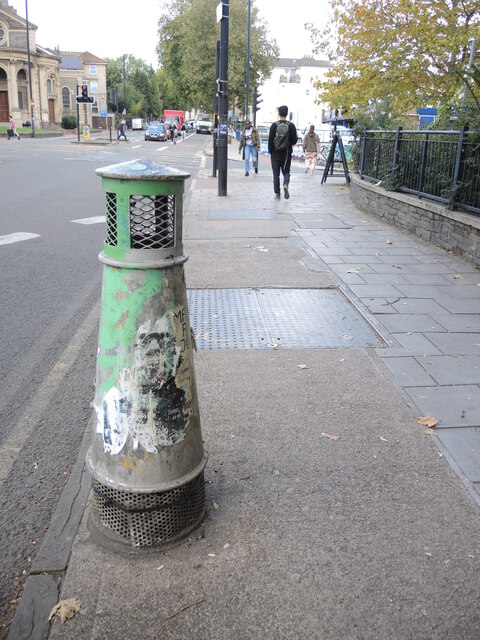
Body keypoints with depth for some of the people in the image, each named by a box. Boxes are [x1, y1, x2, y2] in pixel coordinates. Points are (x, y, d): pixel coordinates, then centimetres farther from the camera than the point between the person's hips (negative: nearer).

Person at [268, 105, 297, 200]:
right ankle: (286, 184, -17)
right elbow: (294, 141, -4)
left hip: (275, 153, -1)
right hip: (287, 153, 1)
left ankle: (277, 194, 6)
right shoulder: (291, 125, -4)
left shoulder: (274, 125, -6)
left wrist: (270, 151, 4)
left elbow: (270, 140, -5)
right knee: (286, 172, 13)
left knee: (276, 174, 7)